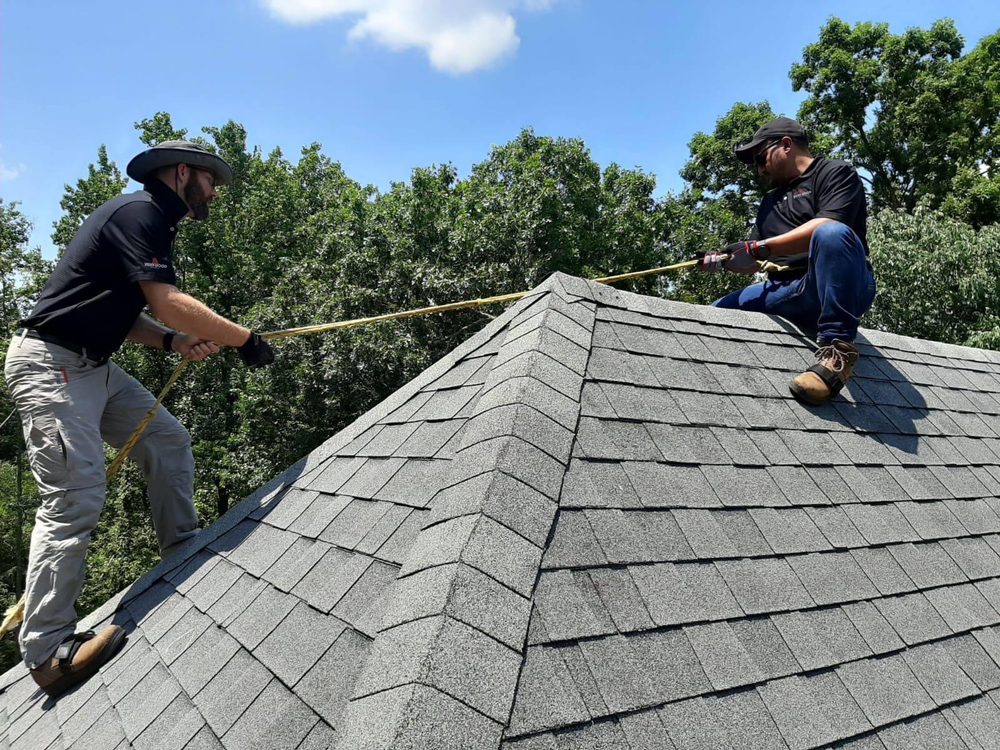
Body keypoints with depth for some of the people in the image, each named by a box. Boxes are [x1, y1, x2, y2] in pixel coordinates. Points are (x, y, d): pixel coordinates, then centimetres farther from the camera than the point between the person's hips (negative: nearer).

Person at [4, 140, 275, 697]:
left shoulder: (151, 221, 18)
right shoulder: (140, 212, -13)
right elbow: (168, 301, -25)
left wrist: (173, 340, 1)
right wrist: (245, 339, -19)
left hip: (94, 366, 11)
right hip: (52, 365, -11)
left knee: (169, 441, 7)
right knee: (76, 499, -13)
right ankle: (48, 650, -7)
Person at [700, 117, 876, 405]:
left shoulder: (835, 173, 5)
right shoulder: (770, 202, 27)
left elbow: (827, 226, -17)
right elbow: (753, 262, 20)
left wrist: (761, 248, -19)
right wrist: (723, 260, -1)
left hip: (839, 288, -7)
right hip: (785, 294, 7)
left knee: (832, 233, -36)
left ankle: (837, 351, -38)